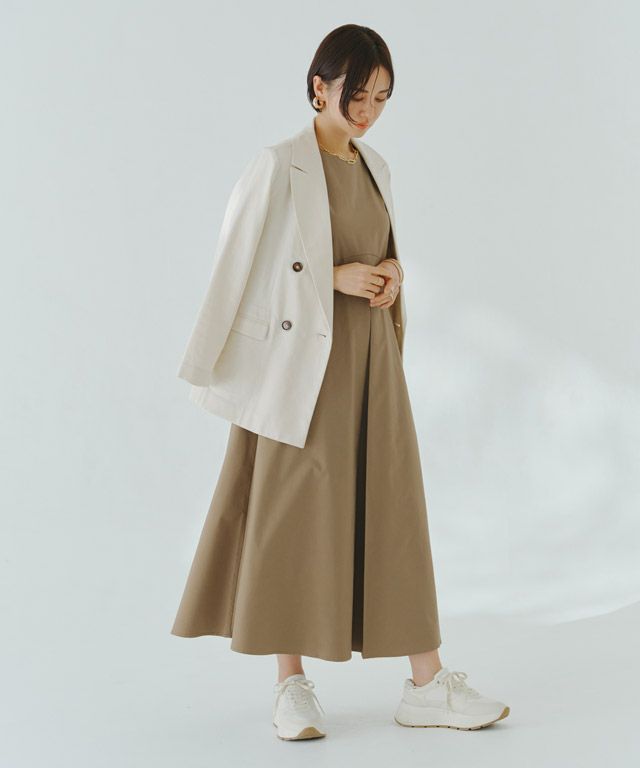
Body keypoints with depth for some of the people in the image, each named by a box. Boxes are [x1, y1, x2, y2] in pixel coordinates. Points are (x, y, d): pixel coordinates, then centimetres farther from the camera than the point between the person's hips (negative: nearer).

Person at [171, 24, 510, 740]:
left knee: (391, 508, 6)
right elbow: (238, 265, -8)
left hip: (371, 358, 6)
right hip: (305, 357, -6)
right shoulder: (281, 165, -7)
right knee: (297, 513, -1)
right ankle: (292, 686, 12)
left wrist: (392, 271, -2)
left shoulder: (374, 166, 13)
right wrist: (337, 276, -15)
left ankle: (426, 683, 11)